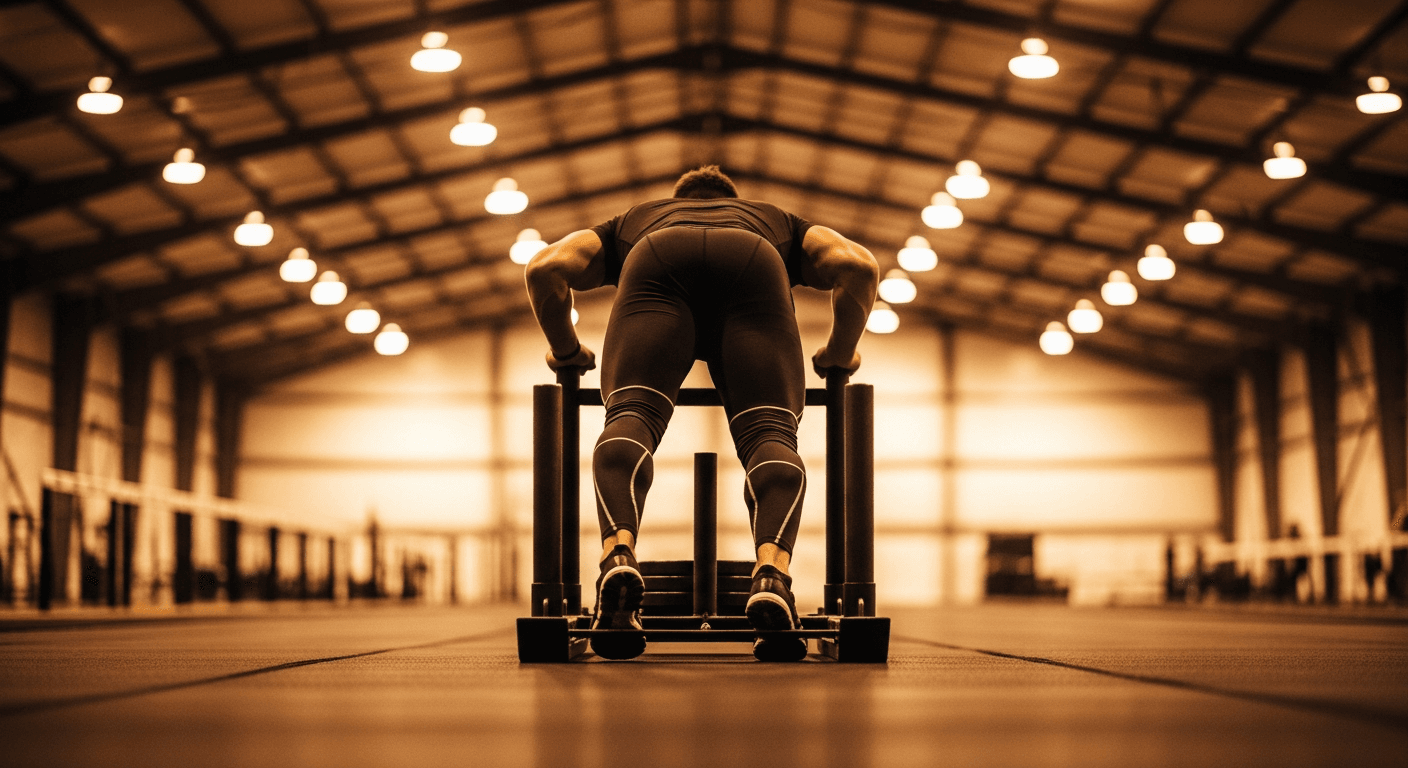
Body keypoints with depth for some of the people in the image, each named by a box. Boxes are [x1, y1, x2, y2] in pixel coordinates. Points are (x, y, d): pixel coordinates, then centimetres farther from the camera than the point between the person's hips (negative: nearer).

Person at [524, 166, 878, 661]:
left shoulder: (635, 223, 45)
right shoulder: (775, 222, 45)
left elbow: (547, 267, 27)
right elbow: (857, 266, 25)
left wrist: (566, 351, 40)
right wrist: (839, 355, 37)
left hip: (658, 267, 0)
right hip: (753, 268, 0)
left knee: (630, 418, -12)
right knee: (769, 433, -9)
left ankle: (618, 555, -43)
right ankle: (772, 573, -39)